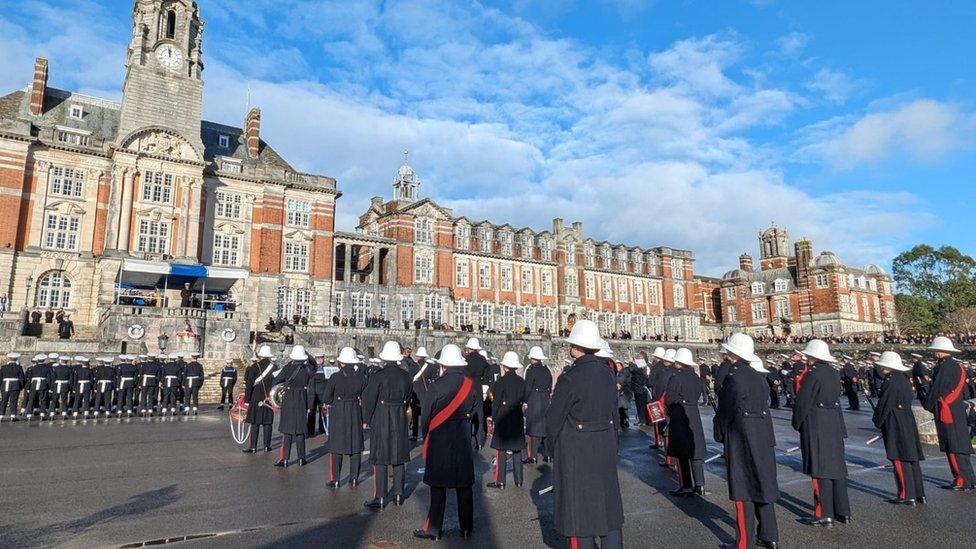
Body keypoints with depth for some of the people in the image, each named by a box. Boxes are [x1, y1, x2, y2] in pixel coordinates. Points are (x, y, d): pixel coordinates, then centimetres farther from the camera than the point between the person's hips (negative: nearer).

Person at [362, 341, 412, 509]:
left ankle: (380, 498, 7)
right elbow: (407, 398, 7)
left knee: (380, 460, 3)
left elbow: (369, 399, -11)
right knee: (399, 458, 14)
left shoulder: (378, 376, -15)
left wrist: (366, 419, 1)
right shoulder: (406, 376, 0)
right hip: (400, 420, 5)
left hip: (380, 420, -4)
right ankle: (398, 495, 22)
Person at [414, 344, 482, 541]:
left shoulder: (436, 386, -13)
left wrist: (425, 439, 10)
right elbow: (476, 412, 5)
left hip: (439, 442, -3)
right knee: (464, 486, 12)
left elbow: (426, 416, -4)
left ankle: (434, 529, 14)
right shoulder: (472, 385, -5)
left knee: (438, 487, 7)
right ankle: (466, 528, 20)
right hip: (463, 441, 3)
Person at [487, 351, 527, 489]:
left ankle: (500, 480, 3)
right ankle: (518, 479, 16)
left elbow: (496, 402, -9)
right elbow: (524, 401, 8)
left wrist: (493, 419, -2)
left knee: (501, 450, 0)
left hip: (503, 419, -5)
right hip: (518, 420, 5)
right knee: (517, 450, 11)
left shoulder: (501, 382, -11)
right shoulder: (522, 382, 2)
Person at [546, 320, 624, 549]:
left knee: (579, 507, 6)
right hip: (605, 448, 6)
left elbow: (554, 418, -13)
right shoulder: (607, 372, 1)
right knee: (608, 503, 17)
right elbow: (614, 411, 10)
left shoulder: (570, 377, -19)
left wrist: (554, 448, 4)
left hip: (576, 450, -6)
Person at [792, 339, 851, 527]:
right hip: (835, 424, 8)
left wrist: (797, 423, -3)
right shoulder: (834, 373, 7)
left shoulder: (812, 375, -16)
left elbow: (802, 403, -13)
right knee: (836, 466, 15)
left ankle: (824, 515, 4)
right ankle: (842, 511, 24)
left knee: (820, 469, -1)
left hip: (815, 426, -8)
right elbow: (836, 398, 15)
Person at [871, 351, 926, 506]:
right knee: (912, 458, 15)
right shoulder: (904, 380, 9)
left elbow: (884, 405, -16)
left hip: (894, 425, -9)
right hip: (908, 422, 9)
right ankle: (919, 494, 23)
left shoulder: (890, 382, -18)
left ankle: (907, 496, 2)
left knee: (900, 460, -3)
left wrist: (877, 421, -1)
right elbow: (909, 399, 17)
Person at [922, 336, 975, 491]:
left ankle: (962, 481, 1)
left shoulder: (944, 367, -17)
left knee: (953, 448, -3)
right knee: (959, 447, 14)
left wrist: (927, 404, -1)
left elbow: (936, 390, -17)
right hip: (958, 411, 9)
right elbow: (963, 390, 19)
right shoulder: (957, 366, 13)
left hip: (947, 413, -9)